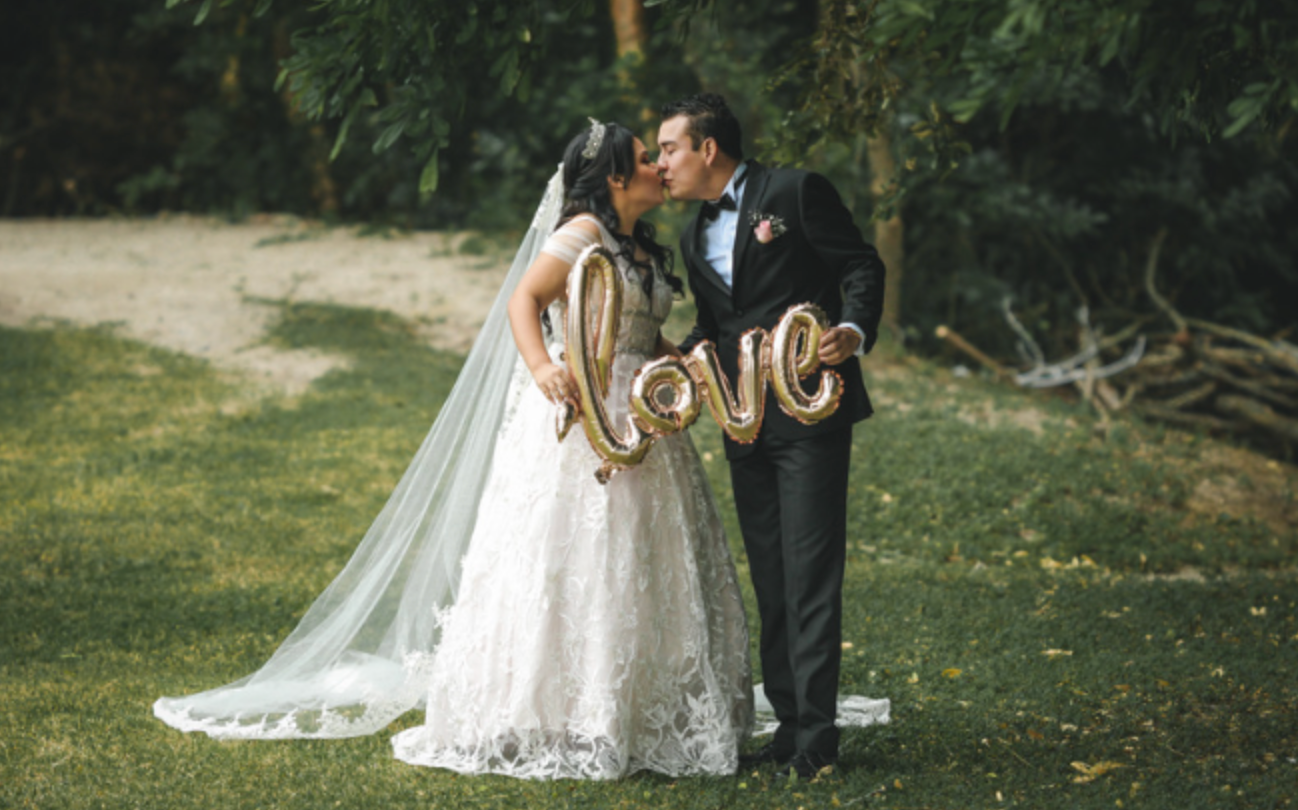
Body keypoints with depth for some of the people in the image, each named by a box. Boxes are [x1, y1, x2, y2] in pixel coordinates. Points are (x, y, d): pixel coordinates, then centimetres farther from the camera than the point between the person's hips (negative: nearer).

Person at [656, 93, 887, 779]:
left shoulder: (795, 192, -5)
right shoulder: (695, 236, 17)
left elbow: (862, 266, -6)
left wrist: (853, 330, -24)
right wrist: (693, 355, 0)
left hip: (811, 412, -8)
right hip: (746, 424, 8)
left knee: (809, 575, -8)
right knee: (770, 580, 11)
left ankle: (814, 737, -5)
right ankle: (788, 723, 18)